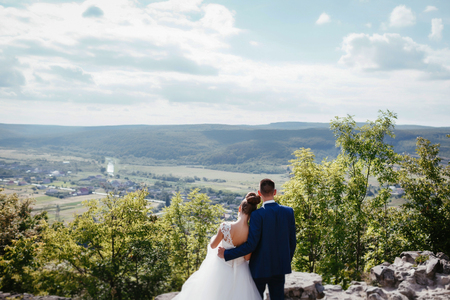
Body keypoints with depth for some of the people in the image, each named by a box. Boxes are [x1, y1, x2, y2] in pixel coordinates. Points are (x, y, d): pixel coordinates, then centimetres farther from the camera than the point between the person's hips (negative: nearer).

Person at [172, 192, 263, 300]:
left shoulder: (225, 227, -28)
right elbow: (247, 257, -10)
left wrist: (213, 238, 11)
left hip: (221, 268, -1)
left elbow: (213, 246, -10)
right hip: (240, 272, 1)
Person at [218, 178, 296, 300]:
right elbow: (292, 242, 3)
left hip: (260, 268, -4)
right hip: (280, 267, 4)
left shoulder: (257, 215, -18)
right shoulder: (288, 212, -3)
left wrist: (227, 254, -11)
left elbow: (251, 245, -20)